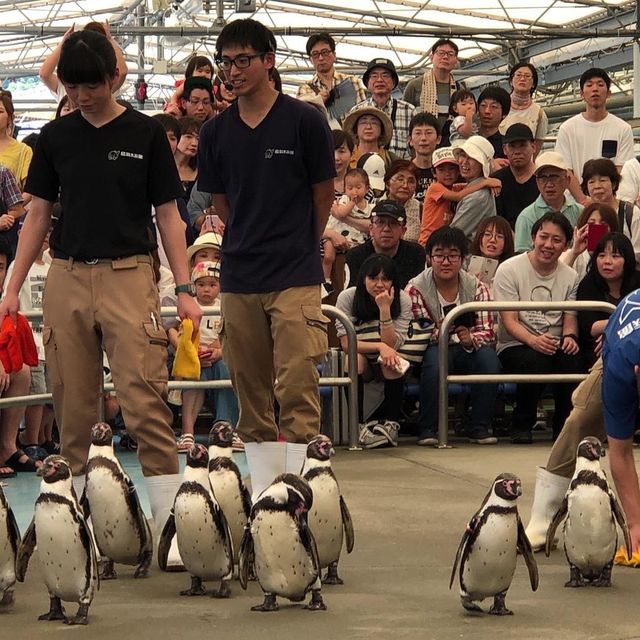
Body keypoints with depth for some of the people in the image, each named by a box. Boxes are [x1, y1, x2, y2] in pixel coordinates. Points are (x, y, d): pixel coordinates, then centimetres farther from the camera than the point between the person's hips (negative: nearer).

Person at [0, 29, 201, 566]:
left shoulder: (145, 134, 2)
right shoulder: (55, 138, 9)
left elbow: (168, 216, 5)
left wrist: (184, 289, -2)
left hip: (129, 275, -3)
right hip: (67, 279, 3)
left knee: (145, 401, -12)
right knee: (73, 406, 4)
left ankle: (169, 522, -13)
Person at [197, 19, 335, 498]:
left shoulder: (304, 121, -3)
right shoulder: (216, 132, 7)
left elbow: (324, 196, 6)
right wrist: (252, 244, 11)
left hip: (296, 277, -4)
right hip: (238, 279, 4)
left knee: (297, 390, -10)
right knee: (252, 396, 7)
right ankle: (262, 497, 13)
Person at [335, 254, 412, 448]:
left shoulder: (402, 300, -12)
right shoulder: (347, 297, -14)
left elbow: (391, 345, -21)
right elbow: (346, 343, -19)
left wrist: (385, 309, -30)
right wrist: (379, 346, -31)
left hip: (386, 368, 1)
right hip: (361, 366, -1)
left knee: (391, 361, -33)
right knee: (355, 358, -34)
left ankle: (391, 423, -20)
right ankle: (358, 425, -30)